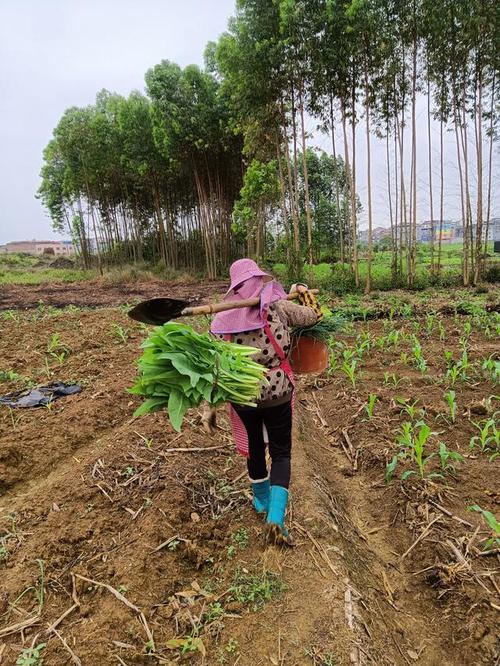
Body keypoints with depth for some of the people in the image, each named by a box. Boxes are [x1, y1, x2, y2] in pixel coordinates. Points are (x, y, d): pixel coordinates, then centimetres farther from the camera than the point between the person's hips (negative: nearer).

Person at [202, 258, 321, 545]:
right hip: (278, 393, -2)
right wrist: (303, 290, 23)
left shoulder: (225, 319, -7)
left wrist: (209, 408, -2)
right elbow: (314, 315, 5)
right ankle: (276, 517, 1)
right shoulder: (278, 307, -11)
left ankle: (262, 501, 45)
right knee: (281, 452, 14)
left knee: (255, 447, 24)